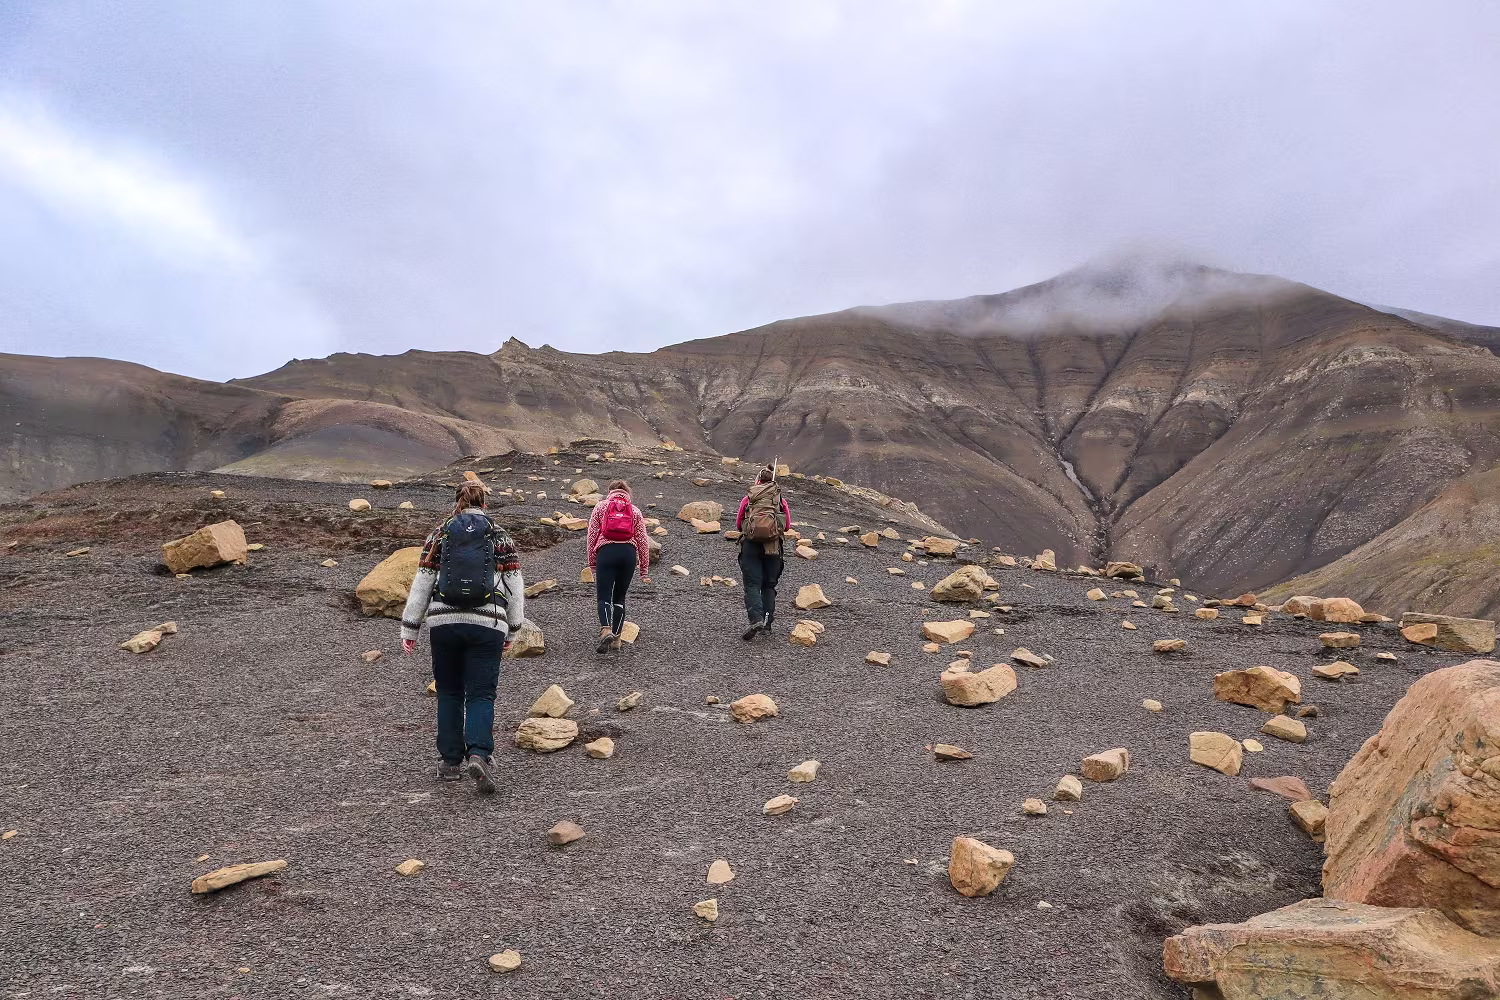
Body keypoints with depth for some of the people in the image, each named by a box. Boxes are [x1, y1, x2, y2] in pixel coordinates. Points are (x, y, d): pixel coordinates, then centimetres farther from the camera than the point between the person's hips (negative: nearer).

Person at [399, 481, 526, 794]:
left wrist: (409, 630, 10)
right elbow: (514, 587, 5)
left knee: (449, 693, 15)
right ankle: (479, 754, -17)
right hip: (487, 624, -1)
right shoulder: (499, 536, 6)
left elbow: (421, 584, 5)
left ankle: (451, 761, 18)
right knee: (481, 694, 2)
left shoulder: (439, 534, 8)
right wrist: (512, 629, 14)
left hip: (444, 623, 1)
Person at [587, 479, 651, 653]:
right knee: (619, 597, 14)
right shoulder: (635, 510, 18)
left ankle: (606, 630, -26)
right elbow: (643, 541, 12)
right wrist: (645, 569, 16)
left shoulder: (600, 506, 15)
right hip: (628, 553, 2)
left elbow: (592, 536, 8)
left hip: (606, 551, -2)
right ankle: (616, 637, 12)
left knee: (603, 596, -2)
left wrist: (592, 563, 14)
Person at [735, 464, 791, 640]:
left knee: (752, 585, -4)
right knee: (769, 585, 15)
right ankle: (768, 621, 9)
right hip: (773, 545, 2)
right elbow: (787, 526, 10)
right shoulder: (781, 500, 9)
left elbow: (738, 524, 11)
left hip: (750, 544, -2)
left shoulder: (748, 498, 7)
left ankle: (756, 618, -23)